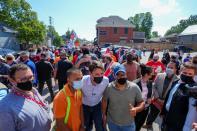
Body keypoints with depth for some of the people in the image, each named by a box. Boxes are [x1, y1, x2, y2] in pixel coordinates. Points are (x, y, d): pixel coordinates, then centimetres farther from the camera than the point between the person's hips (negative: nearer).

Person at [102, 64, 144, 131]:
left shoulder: (134, 88, -17)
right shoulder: (109, 88, -15)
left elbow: (141, 103, -7)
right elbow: (104, 101, 0)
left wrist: (136, 109, -26)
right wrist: (104, 115, 6)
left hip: (129, 124, 0)